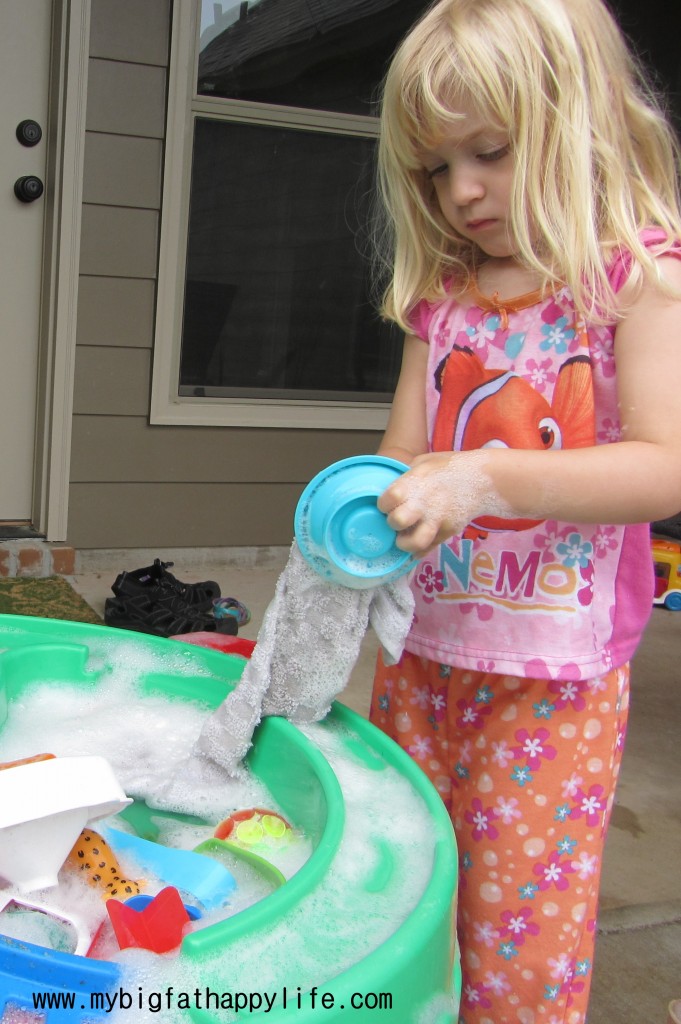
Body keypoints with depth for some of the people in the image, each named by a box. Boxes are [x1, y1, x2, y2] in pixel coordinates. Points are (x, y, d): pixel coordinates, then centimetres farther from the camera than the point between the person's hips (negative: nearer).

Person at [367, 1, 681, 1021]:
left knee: (521, 934, 3)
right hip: (422, 654, 5)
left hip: (555, 677, -5)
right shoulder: (442, 295, 9)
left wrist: (489, 481, -30)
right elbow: (405, 460, 10)